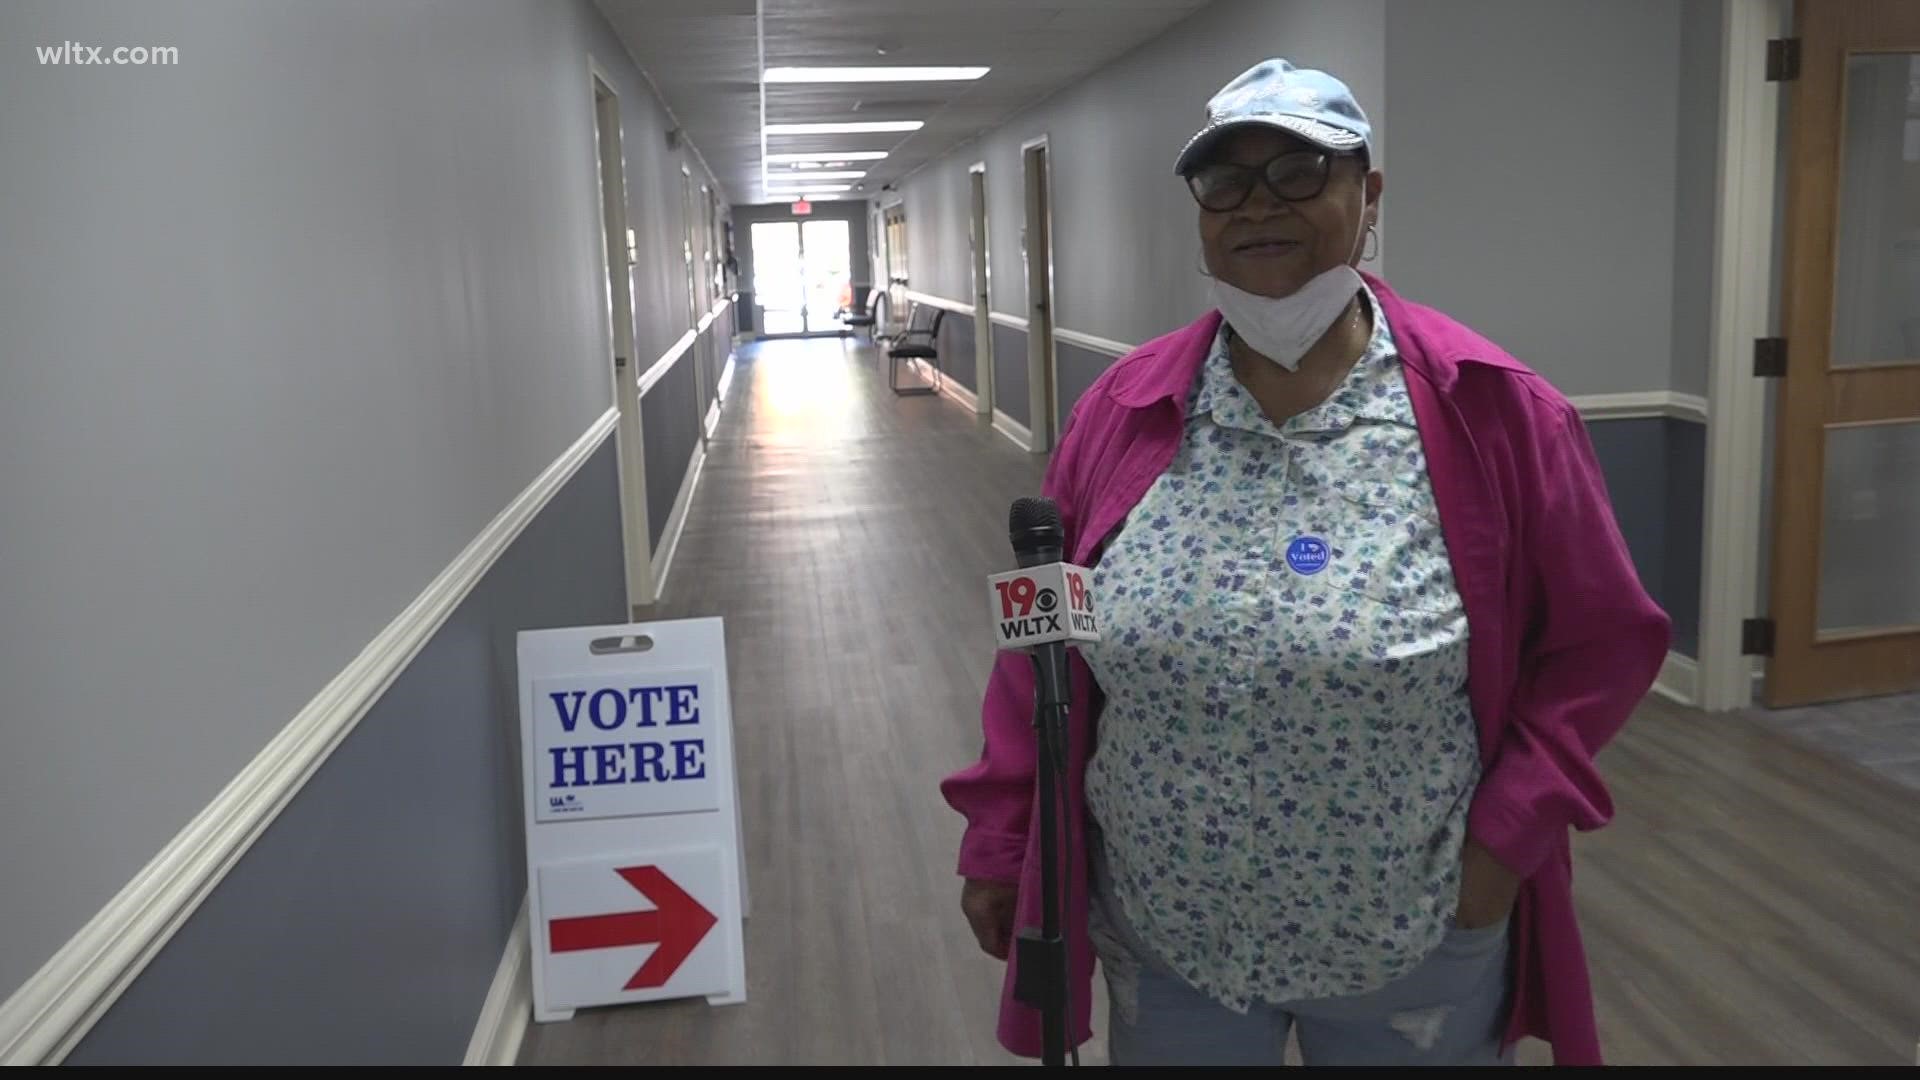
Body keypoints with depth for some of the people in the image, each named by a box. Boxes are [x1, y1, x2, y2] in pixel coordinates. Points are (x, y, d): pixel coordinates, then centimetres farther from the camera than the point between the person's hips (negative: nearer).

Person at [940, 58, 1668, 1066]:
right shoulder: (1122, 410, -4)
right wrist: (999, 841, 2)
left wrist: (1508, 834, -11)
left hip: (1412, 949, -1)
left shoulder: (1492, 410, -11)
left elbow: (1601, 641, -3)